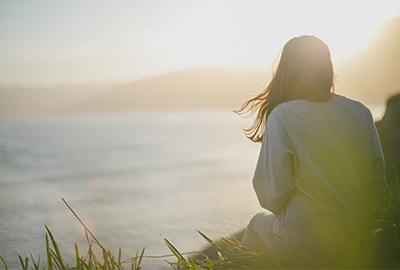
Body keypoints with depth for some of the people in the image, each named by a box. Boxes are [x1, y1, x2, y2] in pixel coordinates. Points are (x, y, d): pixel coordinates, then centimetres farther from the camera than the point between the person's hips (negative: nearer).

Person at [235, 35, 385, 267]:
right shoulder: (361, 112, -2)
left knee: (259, 224, 26)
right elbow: (379, 176, 3)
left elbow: (272, 195, -15)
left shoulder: (282, 116, -15)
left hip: (306, 246, -4)